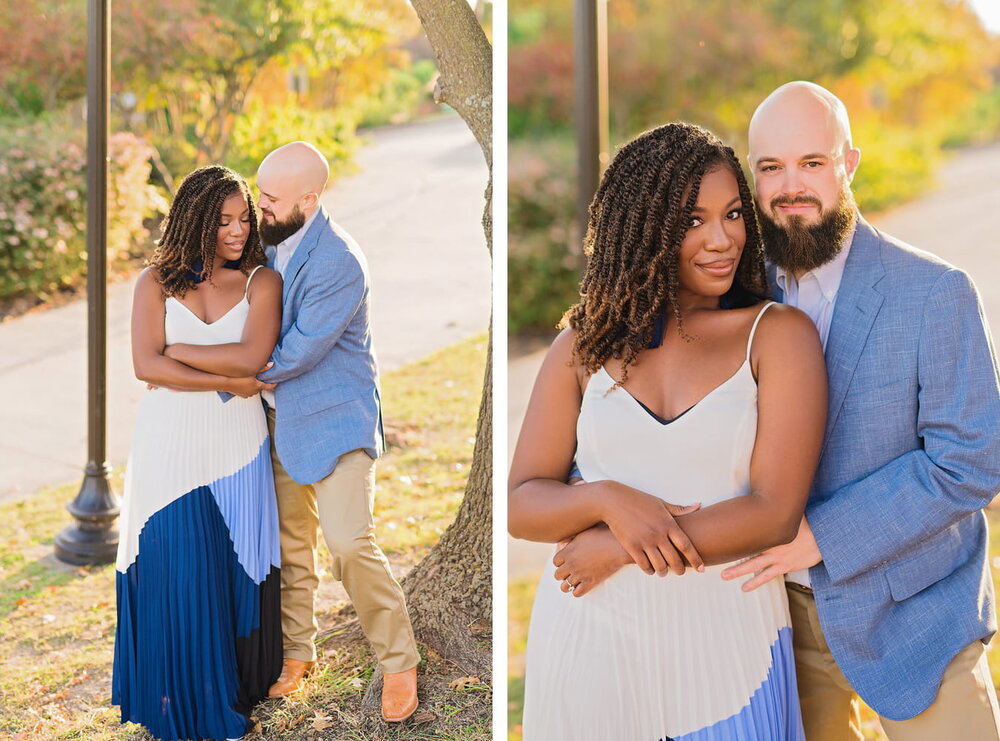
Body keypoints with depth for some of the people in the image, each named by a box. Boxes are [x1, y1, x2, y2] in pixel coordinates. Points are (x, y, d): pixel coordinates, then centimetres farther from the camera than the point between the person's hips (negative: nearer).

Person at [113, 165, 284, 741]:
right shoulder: (156, 282, 1)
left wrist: (176, 350, -9)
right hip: (170, 445, 0)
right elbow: (147, 366, -10)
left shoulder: (263, 282, 0)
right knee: (176, 575, 3)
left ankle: (234, 692, 22)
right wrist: (230, 381, -13)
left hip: (238, 445, 0)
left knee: (234, 573, 7)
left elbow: (252, 357, -15)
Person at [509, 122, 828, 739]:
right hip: (587, 641, 2)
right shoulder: (587, 342, 5)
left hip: (724, 640, -2)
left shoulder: (778, 334, -3)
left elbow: (776, 514, -12)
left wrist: (618, 550, -12)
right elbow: (521, 503, 3)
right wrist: (607, 500, -17)